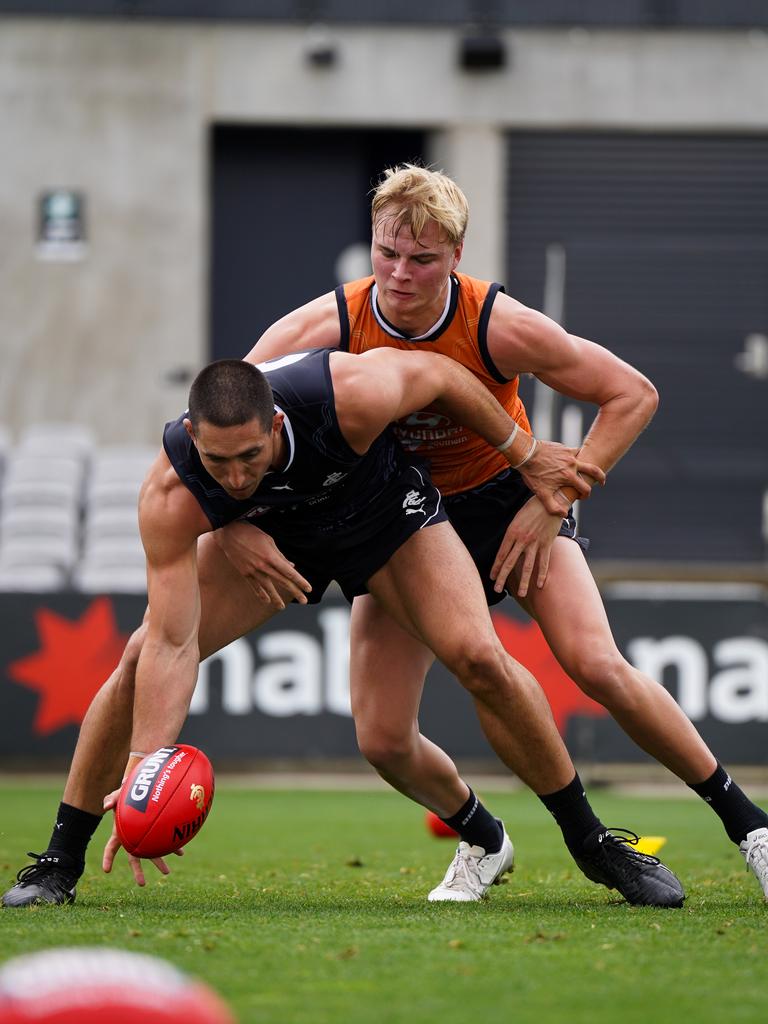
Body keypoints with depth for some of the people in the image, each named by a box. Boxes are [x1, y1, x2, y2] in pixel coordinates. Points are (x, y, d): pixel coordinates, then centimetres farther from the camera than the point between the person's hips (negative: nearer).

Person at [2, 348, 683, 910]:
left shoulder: (351, 396, -41)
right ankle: (60, 862, -2)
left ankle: (592, 842, 0)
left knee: (480, 658, -19)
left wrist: (525, 454, -6)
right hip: (269, 535, 1)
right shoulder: (171, 498, -37)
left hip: (385, 509, -1)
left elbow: (438, 373, -18)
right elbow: (173, 645, -35)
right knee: (142, 659, -16)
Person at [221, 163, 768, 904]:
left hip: (507, 500, -2)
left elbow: (632, 395, -16)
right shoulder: (331, 326, -24)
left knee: (597, 667, -22)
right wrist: (231, 522, -34)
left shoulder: (498, 326, -26)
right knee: (382, 739, -8)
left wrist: (552, 501, -21)